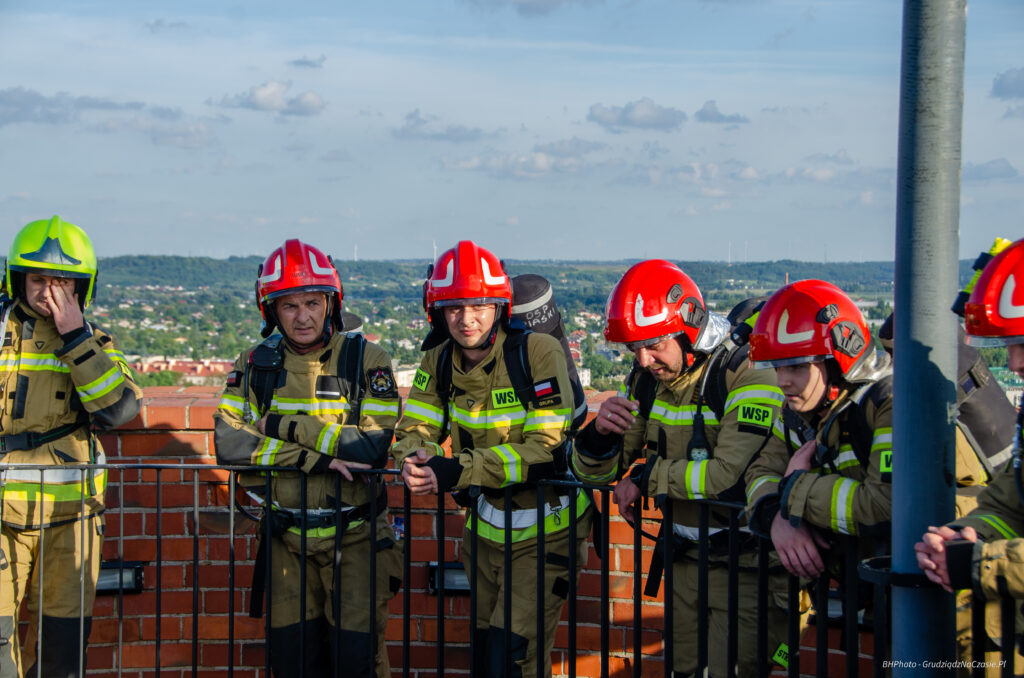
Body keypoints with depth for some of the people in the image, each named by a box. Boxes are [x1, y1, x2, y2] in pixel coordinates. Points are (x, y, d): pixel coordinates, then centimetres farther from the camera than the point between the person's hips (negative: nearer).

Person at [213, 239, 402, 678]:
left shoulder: (366, 360, -5)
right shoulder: (256, 365, 3)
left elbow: (375, 445, -17)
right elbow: (228, 442, -10)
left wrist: (285, 426, -15)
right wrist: (316, 458, -20)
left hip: (354, 537, -3)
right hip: (286, 538, 3)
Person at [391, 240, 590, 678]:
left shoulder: (538, 353, -21)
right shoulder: (440, 360, -3)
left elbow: (544, 449, -26)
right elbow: (414, 428, 1)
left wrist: (458, 470, -33)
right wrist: (416, 459, -25)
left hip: (542, 530, -6)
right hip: (486, 526, 6)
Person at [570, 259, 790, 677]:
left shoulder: (747, 378, -17)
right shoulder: (646, 382, 3)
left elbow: (726, 475, -29)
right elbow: (594, 473, 6)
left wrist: (646, 476, -16)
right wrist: (600, 433, -18)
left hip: (745, 565, -6)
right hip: (685, 560, 7)